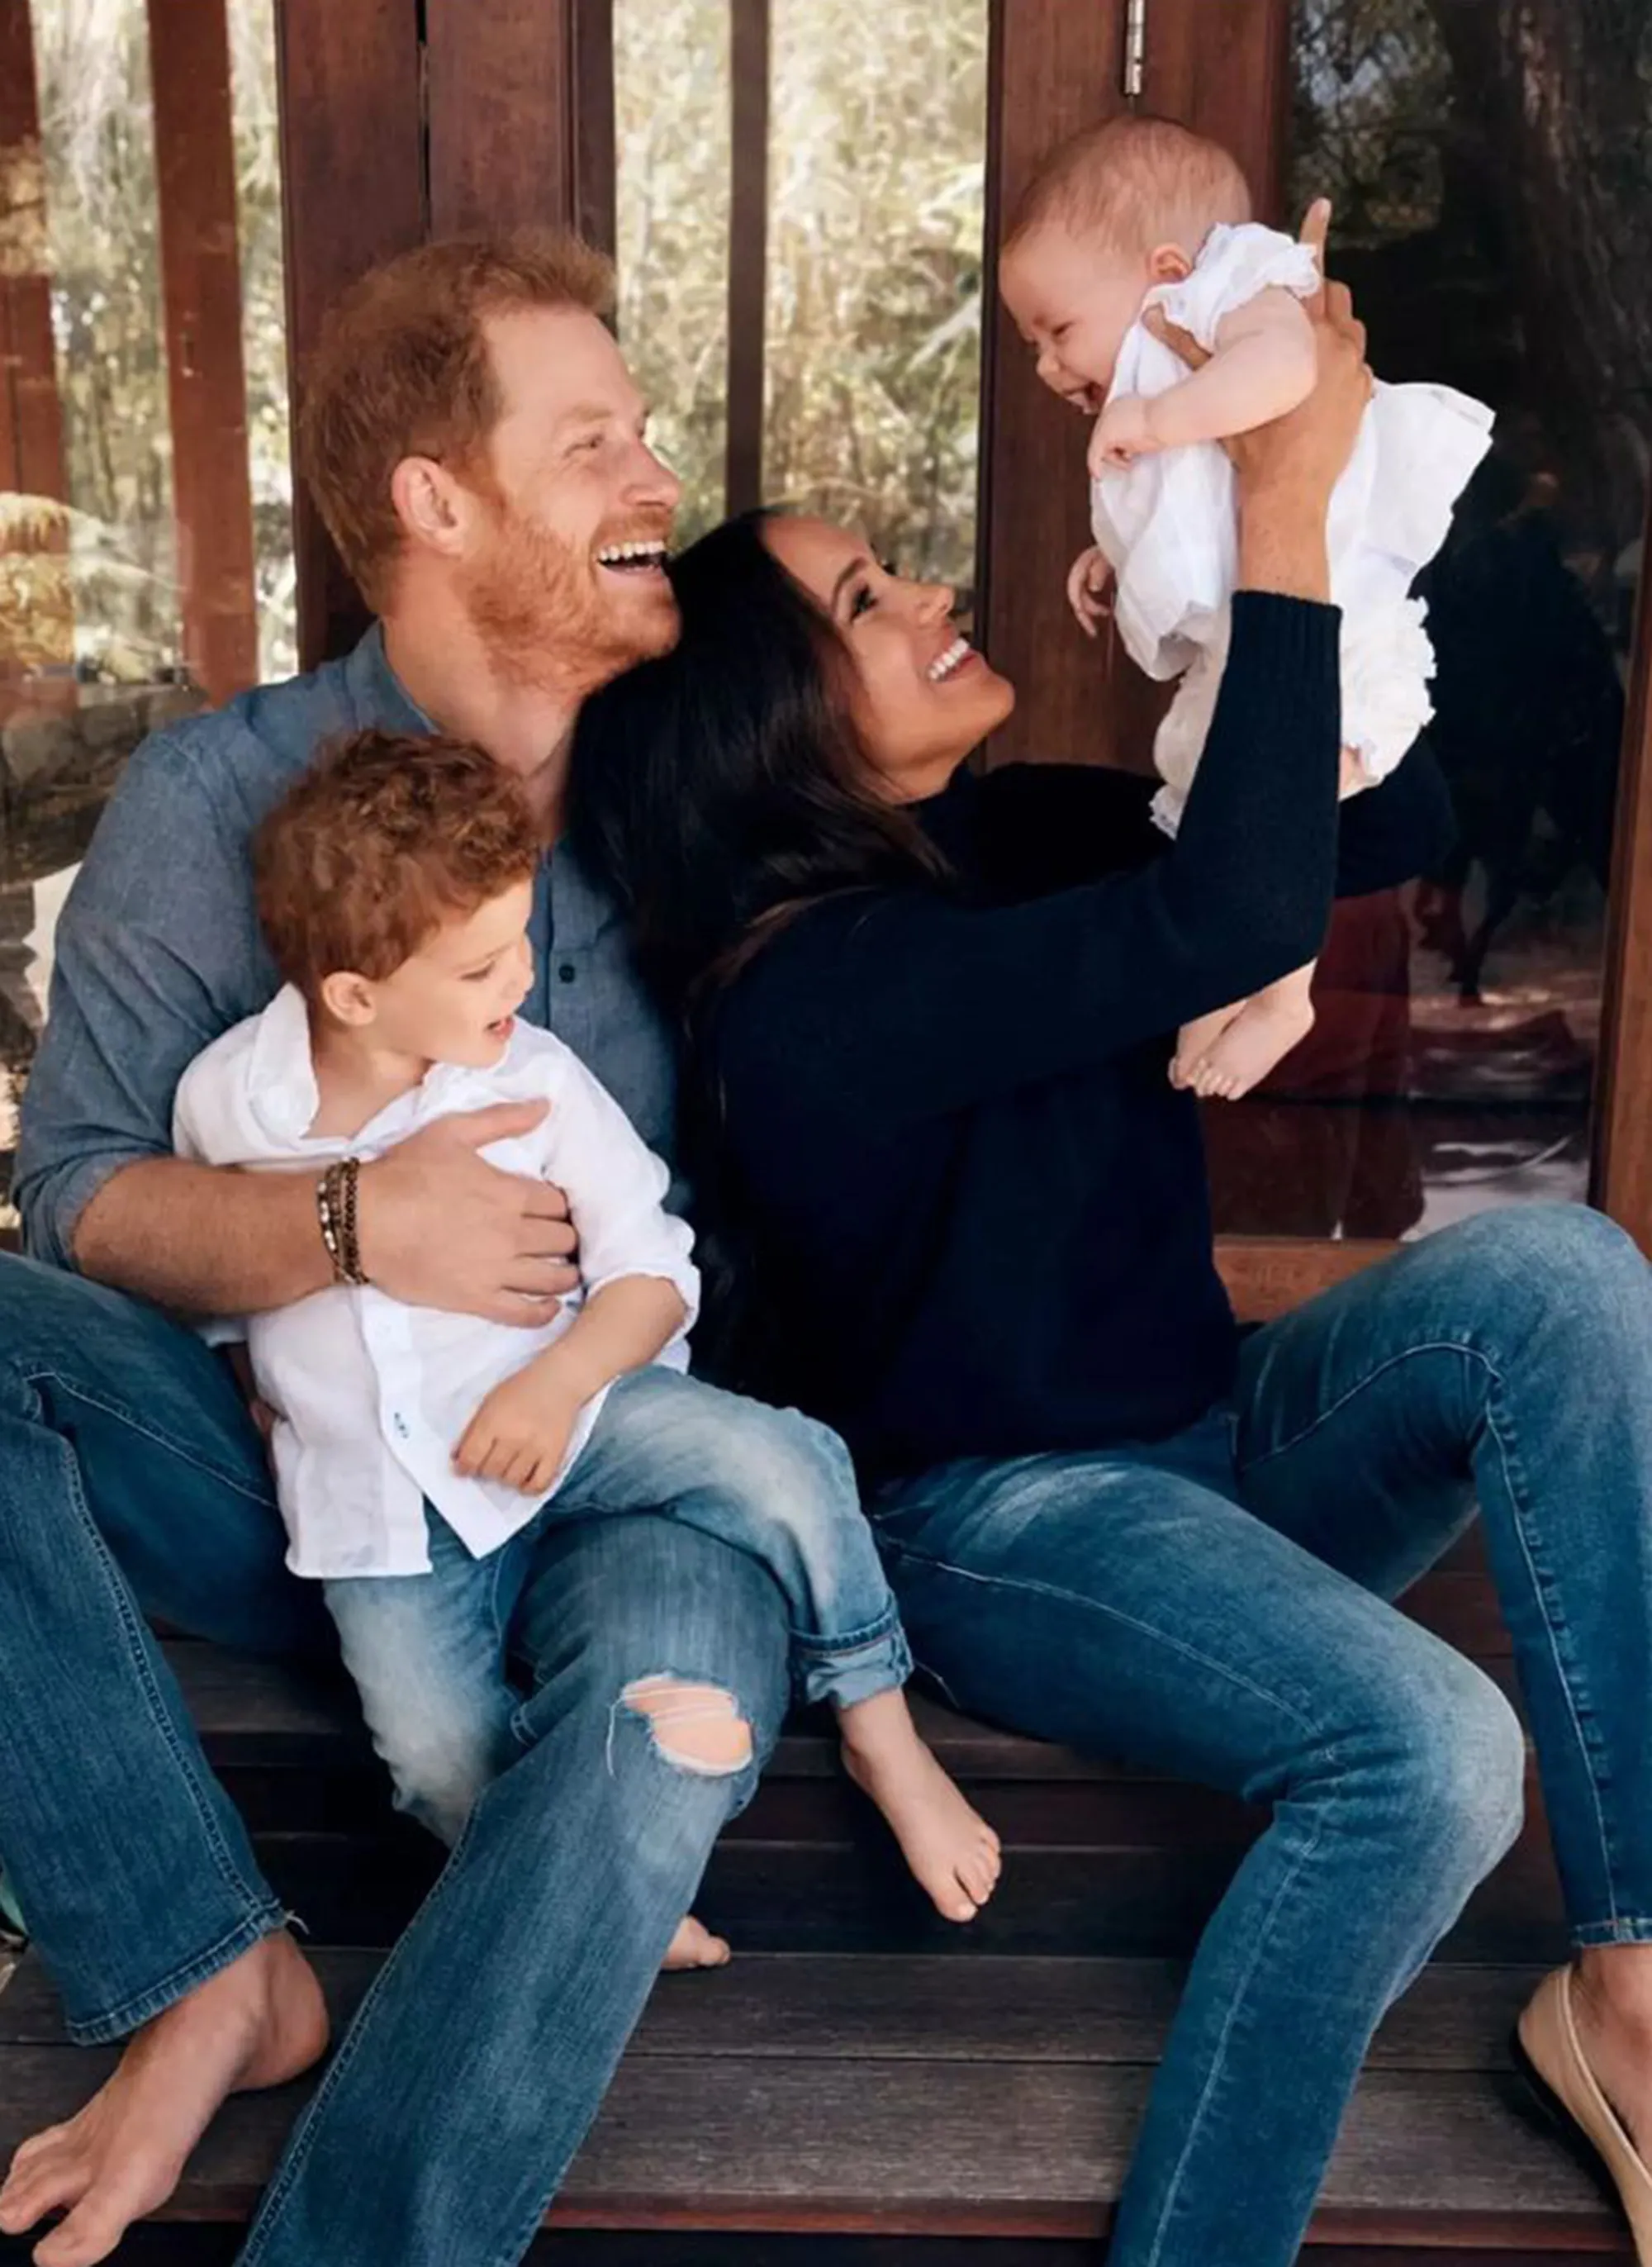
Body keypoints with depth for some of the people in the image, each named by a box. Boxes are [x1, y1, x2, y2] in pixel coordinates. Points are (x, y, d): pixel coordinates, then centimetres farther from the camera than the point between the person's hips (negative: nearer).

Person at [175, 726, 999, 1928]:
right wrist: (258, 1389, 9)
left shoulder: (536, 1082, -11)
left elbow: (652, 1267, -7)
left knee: (784, 1462, -23)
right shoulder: (224, 1098, -7)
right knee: (443, 1756, -19)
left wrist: (555, 1384, -22)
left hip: (563, 1411, 0)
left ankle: (882, 1732, -3)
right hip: (378, 1496, 1)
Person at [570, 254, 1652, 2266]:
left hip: (1212, 1443, 8)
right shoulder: (817, 990, -22)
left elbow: (1386, 821, 6)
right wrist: (1282, 503, -27)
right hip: (1000, 1522, -8)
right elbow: (1243, 912, -33)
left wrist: (1313, 512, -7)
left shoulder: (1002, 842, 3)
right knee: (1424, 1751, -33)